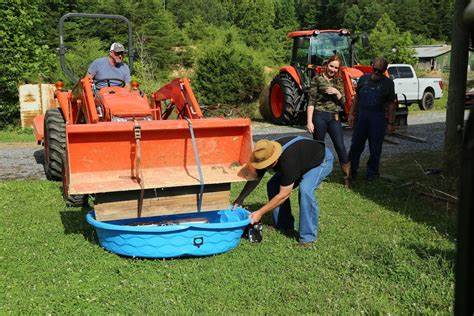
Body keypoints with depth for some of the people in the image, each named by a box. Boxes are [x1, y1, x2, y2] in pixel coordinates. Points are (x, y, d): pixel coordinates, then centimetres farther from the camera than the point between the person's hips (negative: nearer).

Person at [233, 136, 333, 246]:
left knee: (305, 190, -32)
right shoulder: (265, 155, -20)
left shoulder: (288, 160, -42)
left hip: (322, 160, -8)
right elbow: (256, 178, -3)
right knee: (273, 186, -4)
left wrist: (260, 212, -30)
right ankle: (284, 226, 9)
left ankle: (308, 236, -19)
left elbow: (283, 195, -34)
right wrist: (240, 199, -8)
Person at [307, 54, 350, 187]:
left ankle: (347, 177, 8)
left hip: (334, 117, 3)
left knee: (341, 147, -1)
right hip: (319, 116, -3)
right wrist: (309, 121, -11)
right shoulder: (317, 79, -1)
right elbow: (311, 101, -5)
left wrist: (337, 92, -11)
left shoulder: (338, 81, 12)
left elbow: (343, 102, 9)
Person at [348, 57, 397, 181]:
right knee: (356, 144, 4)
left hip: (378, 117, -2)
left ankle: (372, 172, 16)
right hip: (362, 115, 2)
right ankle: (352, 169, 17)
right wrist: (351, 114, 10)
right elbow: (357, 97, 15)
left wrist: (390, 122, -2)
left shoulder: (388, 83, 1)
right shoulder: (364, 78, 9)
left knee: (375, 147, 4)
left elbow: (391, 104, 1)